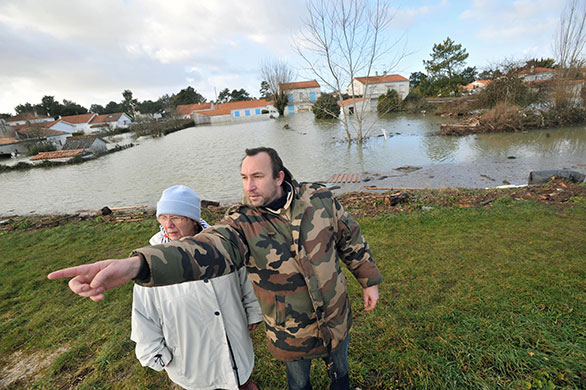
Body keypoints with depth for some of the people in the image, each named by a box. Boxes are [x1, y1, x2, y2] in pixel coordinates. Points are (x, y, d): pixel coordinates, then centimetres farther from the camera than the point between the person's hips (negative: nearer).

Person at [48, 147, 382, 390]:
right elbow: (206, 250, -40)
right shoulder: (242, 223, -23)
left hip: (336, 319, 3)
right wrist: (135, 264, -56)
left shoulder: (319, 198, -17)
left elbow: (351, 238, -5)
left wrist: (369, 280, 3)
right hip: (292, 333, -2)